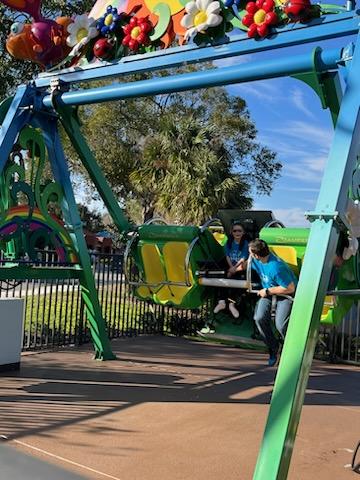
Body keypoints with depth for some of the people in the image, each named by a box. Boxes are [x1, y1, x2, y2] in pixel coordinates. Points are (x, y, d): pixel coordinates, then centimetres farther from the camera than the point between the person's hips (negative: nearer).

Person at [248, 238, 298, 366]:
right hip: (268, 291, 7)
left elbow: (290, 288, -28)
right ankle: (273, 346, 6)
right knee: (259, 318, -16)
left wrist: (267, 291, -22)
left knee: (280, 324, -24)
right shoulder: (256, 259, -9)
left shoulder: (276, 268, -34)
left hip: (286, 293, -7)